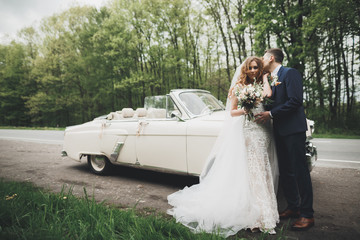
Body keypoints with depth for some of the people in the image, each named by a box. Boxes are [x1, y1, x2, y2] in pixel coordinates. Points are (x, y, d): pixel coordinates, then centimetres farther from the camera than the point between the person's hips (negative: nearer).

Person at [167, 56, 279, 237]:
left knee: (262, 172, 5)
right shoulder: (239, 87, 6)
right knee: (249, 172, -5)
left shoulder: (262, 85, 14)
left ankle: (264, 213, 18)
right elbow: (231, 112, 5)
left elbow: (268, 94, -10)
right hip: (247, 133, -3)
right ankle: (254, 215, 5)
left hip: (264, 133, 3)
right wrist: (244, 110, -13)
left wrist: (265, 78, 4)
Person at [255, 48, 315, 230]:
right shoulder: (271, 79, 18)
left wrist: (271, 113, -17)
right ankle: (293, 207, 25)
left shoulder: (290, 73, -7)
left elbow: (295, 100, -18)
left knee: (299, 170, -3)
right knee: (285, 171, 12)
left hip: (293, 128, -8)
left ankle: (307, 214, 8)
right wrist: (264, 114, 0)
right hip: (280, 130, 9)